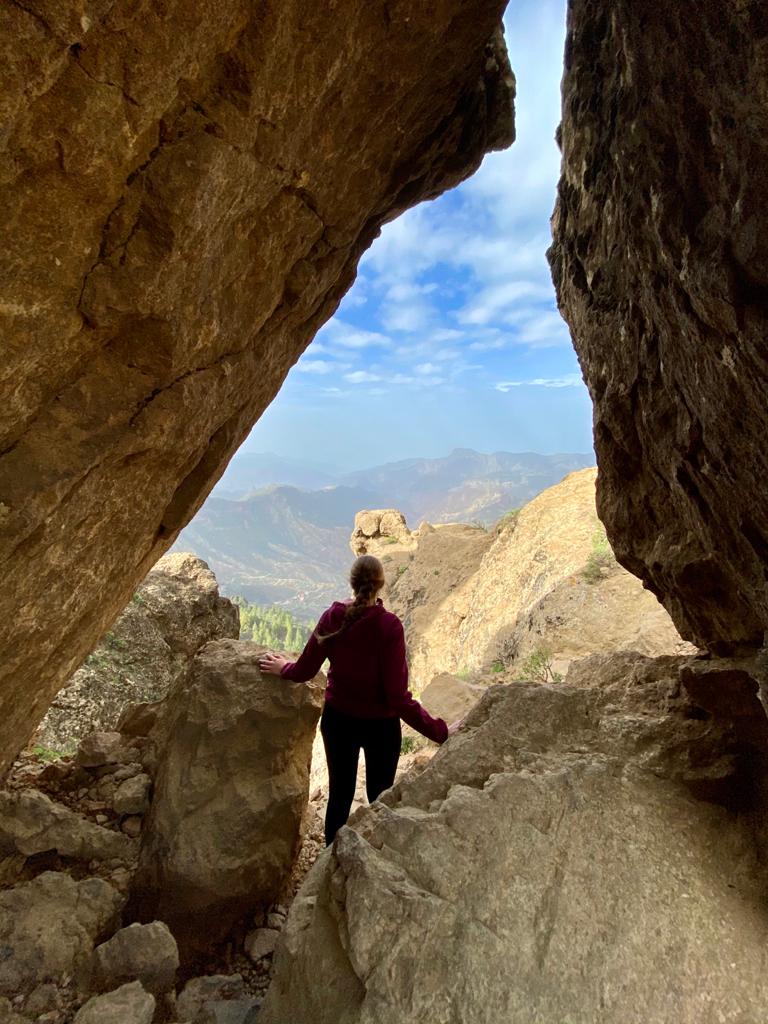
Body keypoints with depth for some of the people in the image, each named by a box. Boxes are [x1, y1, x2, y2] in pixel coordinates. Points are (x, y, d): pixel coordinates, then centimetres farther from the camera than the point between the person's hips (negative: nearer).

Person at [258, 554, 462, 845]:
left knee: (339, 794, 22)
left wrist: (282, 668, 18)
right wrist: (439, 731, -18)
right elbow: (398, 696, -24)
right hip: (380, 725, -3)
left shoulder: (332, 617, -13)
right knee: (380, 798, 19)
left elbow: (304, 671, -4)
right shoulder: (389, 626, -24)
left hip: (338, 720, 3)